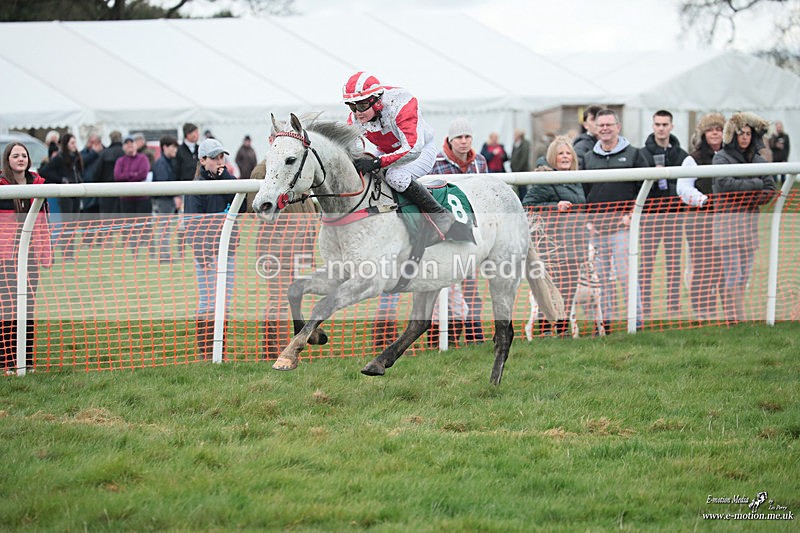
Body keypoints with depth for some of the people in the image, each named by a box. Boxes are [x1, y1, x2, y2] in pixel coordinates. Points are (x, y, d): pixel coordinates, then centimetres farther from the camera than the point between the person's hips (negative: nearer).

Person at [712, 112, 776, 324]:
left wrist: (753, 199, -11)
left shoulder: (757, 159, 13)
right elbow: (725, 183, -16)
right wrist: (756, 184, -10)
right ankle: (735, 319, -12)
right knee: (732, 275, -11)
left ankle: (738, 318, 7)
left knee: (745, 275, 4)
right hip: (727, 219, -5)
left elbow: (770, 189, 6)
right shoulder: (721, 158, 0)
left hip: (750, 220, 5)